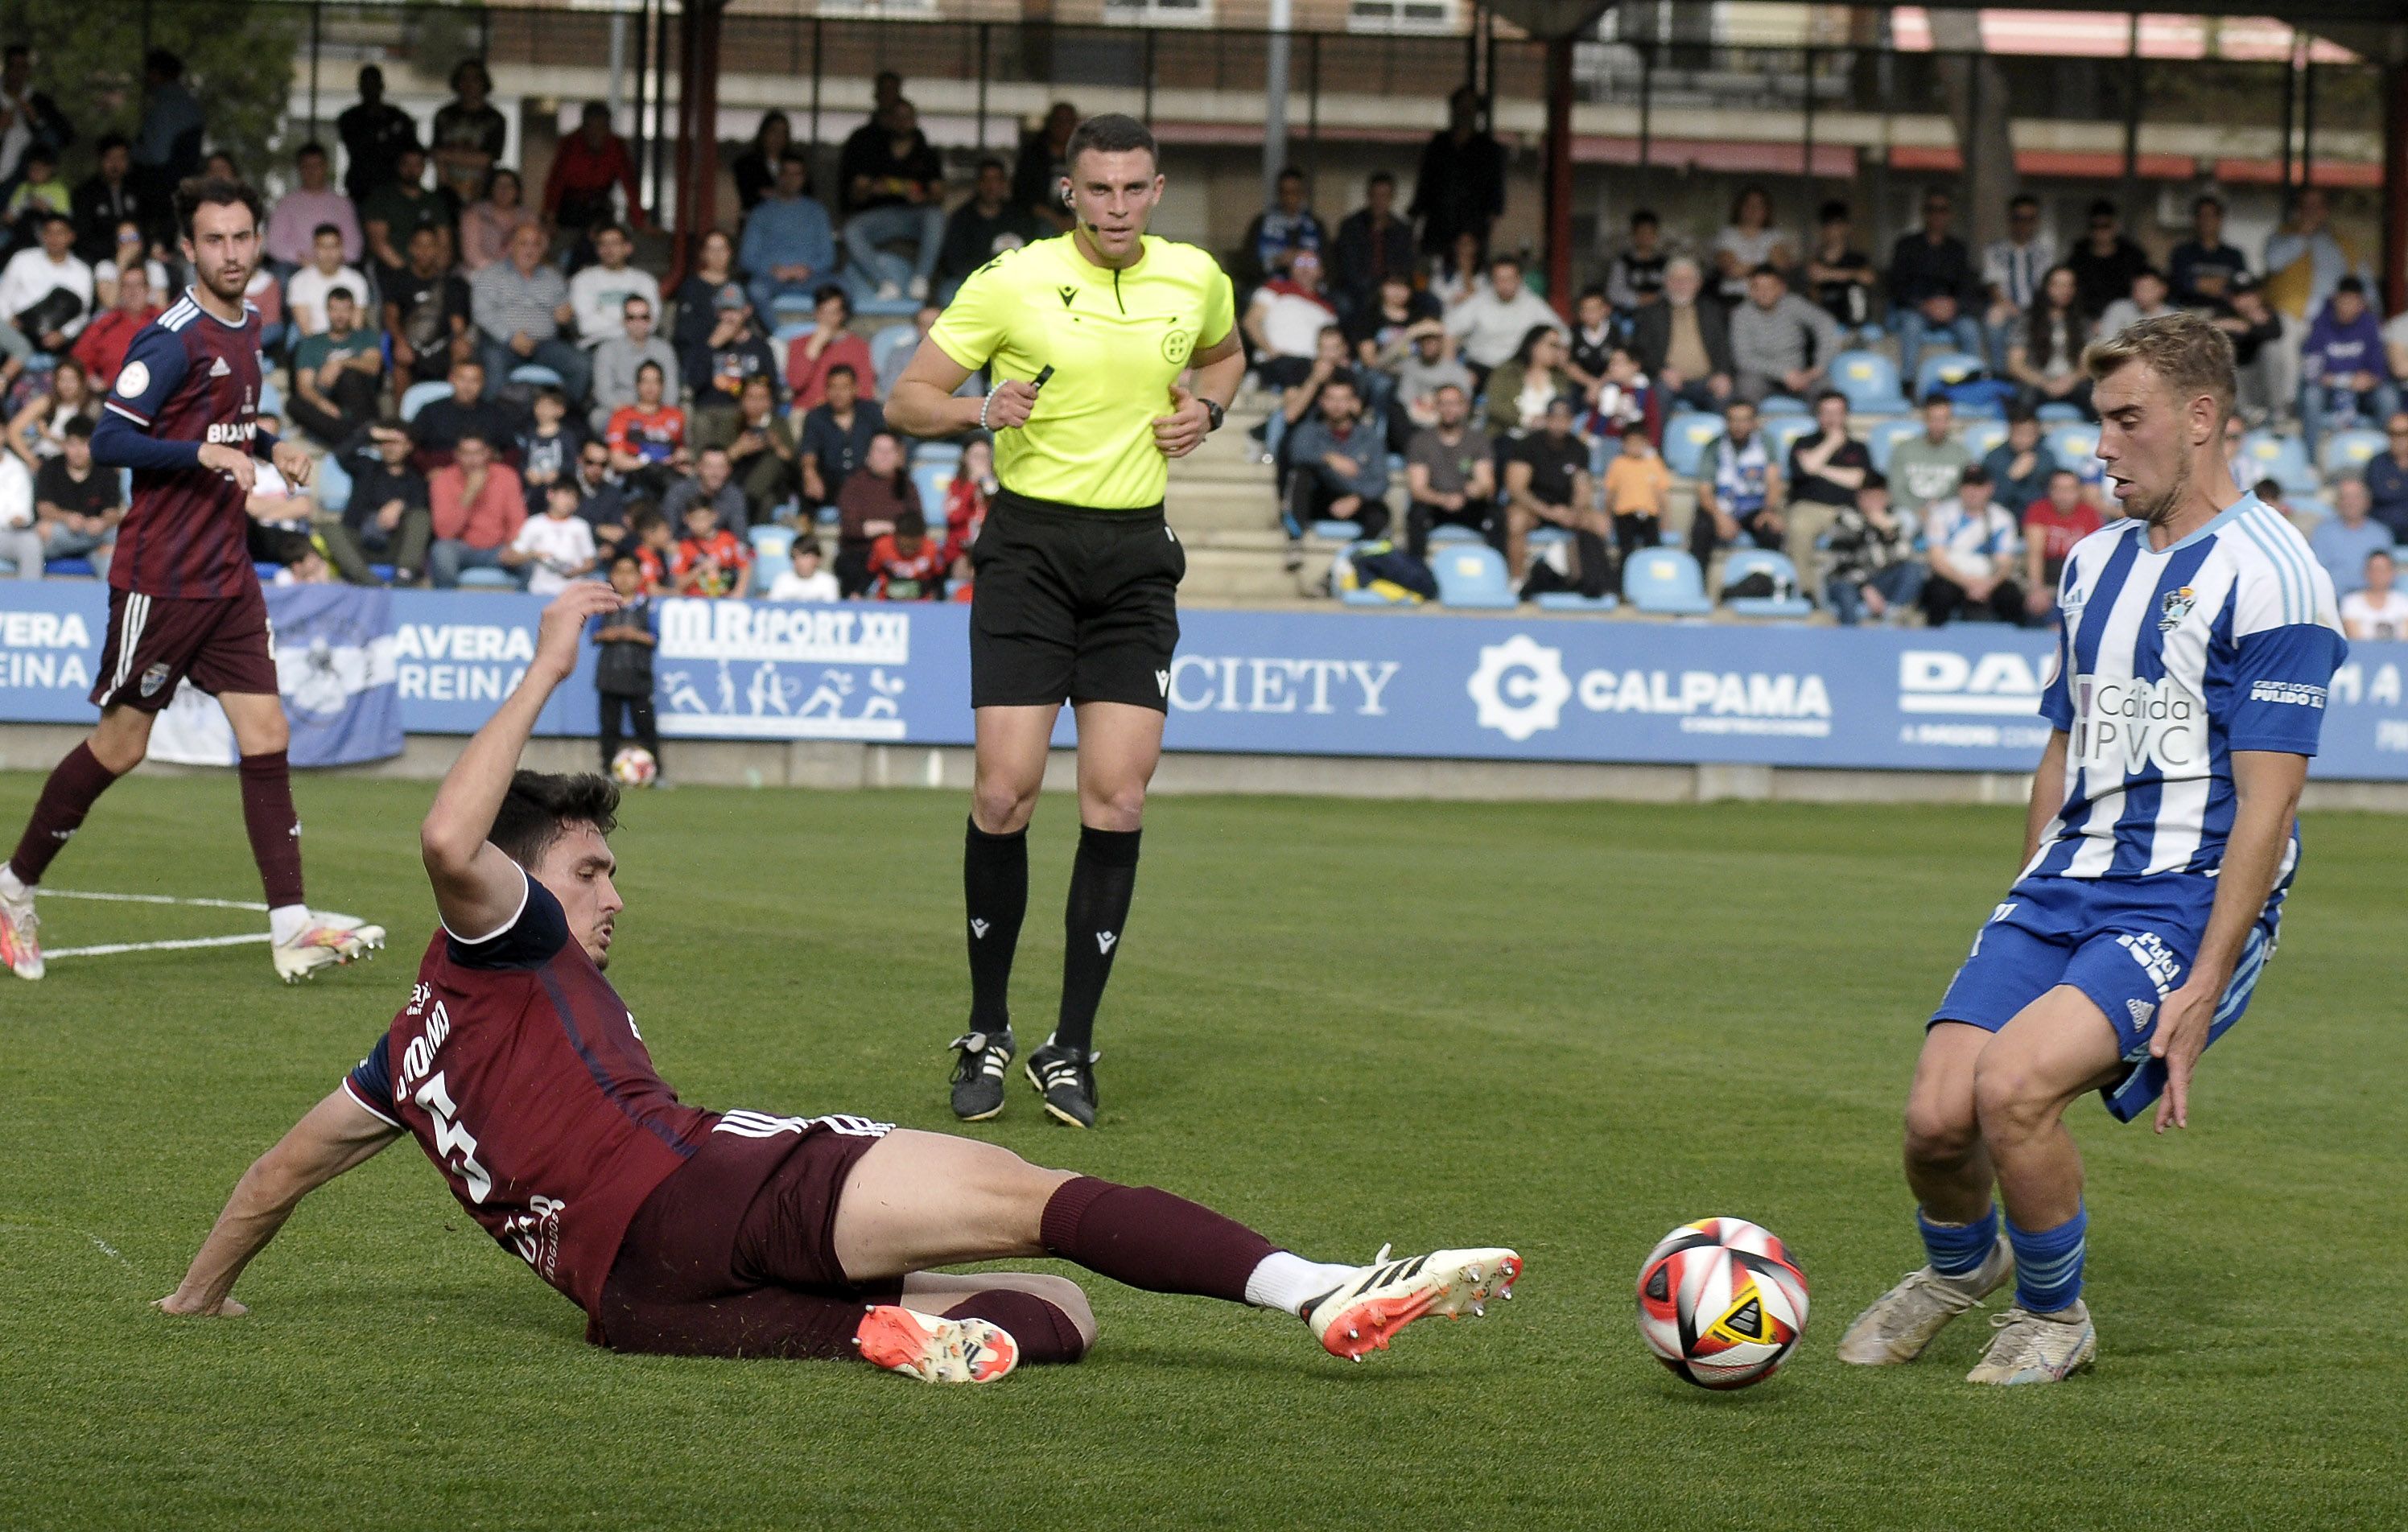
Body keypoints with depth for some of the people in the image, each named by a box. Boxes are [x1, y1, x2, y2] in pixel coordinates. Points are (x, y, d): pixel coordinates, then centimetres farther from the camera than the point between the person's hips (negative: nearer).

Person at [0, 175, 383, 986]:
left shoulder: (248, 328, 11)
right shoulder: (174, 339, -15)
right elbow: (108, 440, -19)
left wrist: (270, 447, 10)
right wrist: (204, 453, -28)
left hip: (228, 577, 7)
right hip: (160, 577, -7)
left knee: (266, 735, -3)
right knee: (121, 745, 0)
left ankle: (290, 925, -6)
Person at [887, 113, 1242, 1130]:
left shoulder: (1195, 279, 4)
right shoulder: (1012, 283, -7)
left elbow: (1224, 354, 27)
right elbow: (906, 399, -2)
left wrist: (1205, 407, 5)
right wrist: (979, 408, -22)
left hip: (1136, 557, 3)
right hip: (1030, 543, -3)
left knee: (1117, 800, -6)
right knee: (1004, 793, -10)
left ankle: (1070, 1049, 2)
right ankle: (987, 1033, 8)